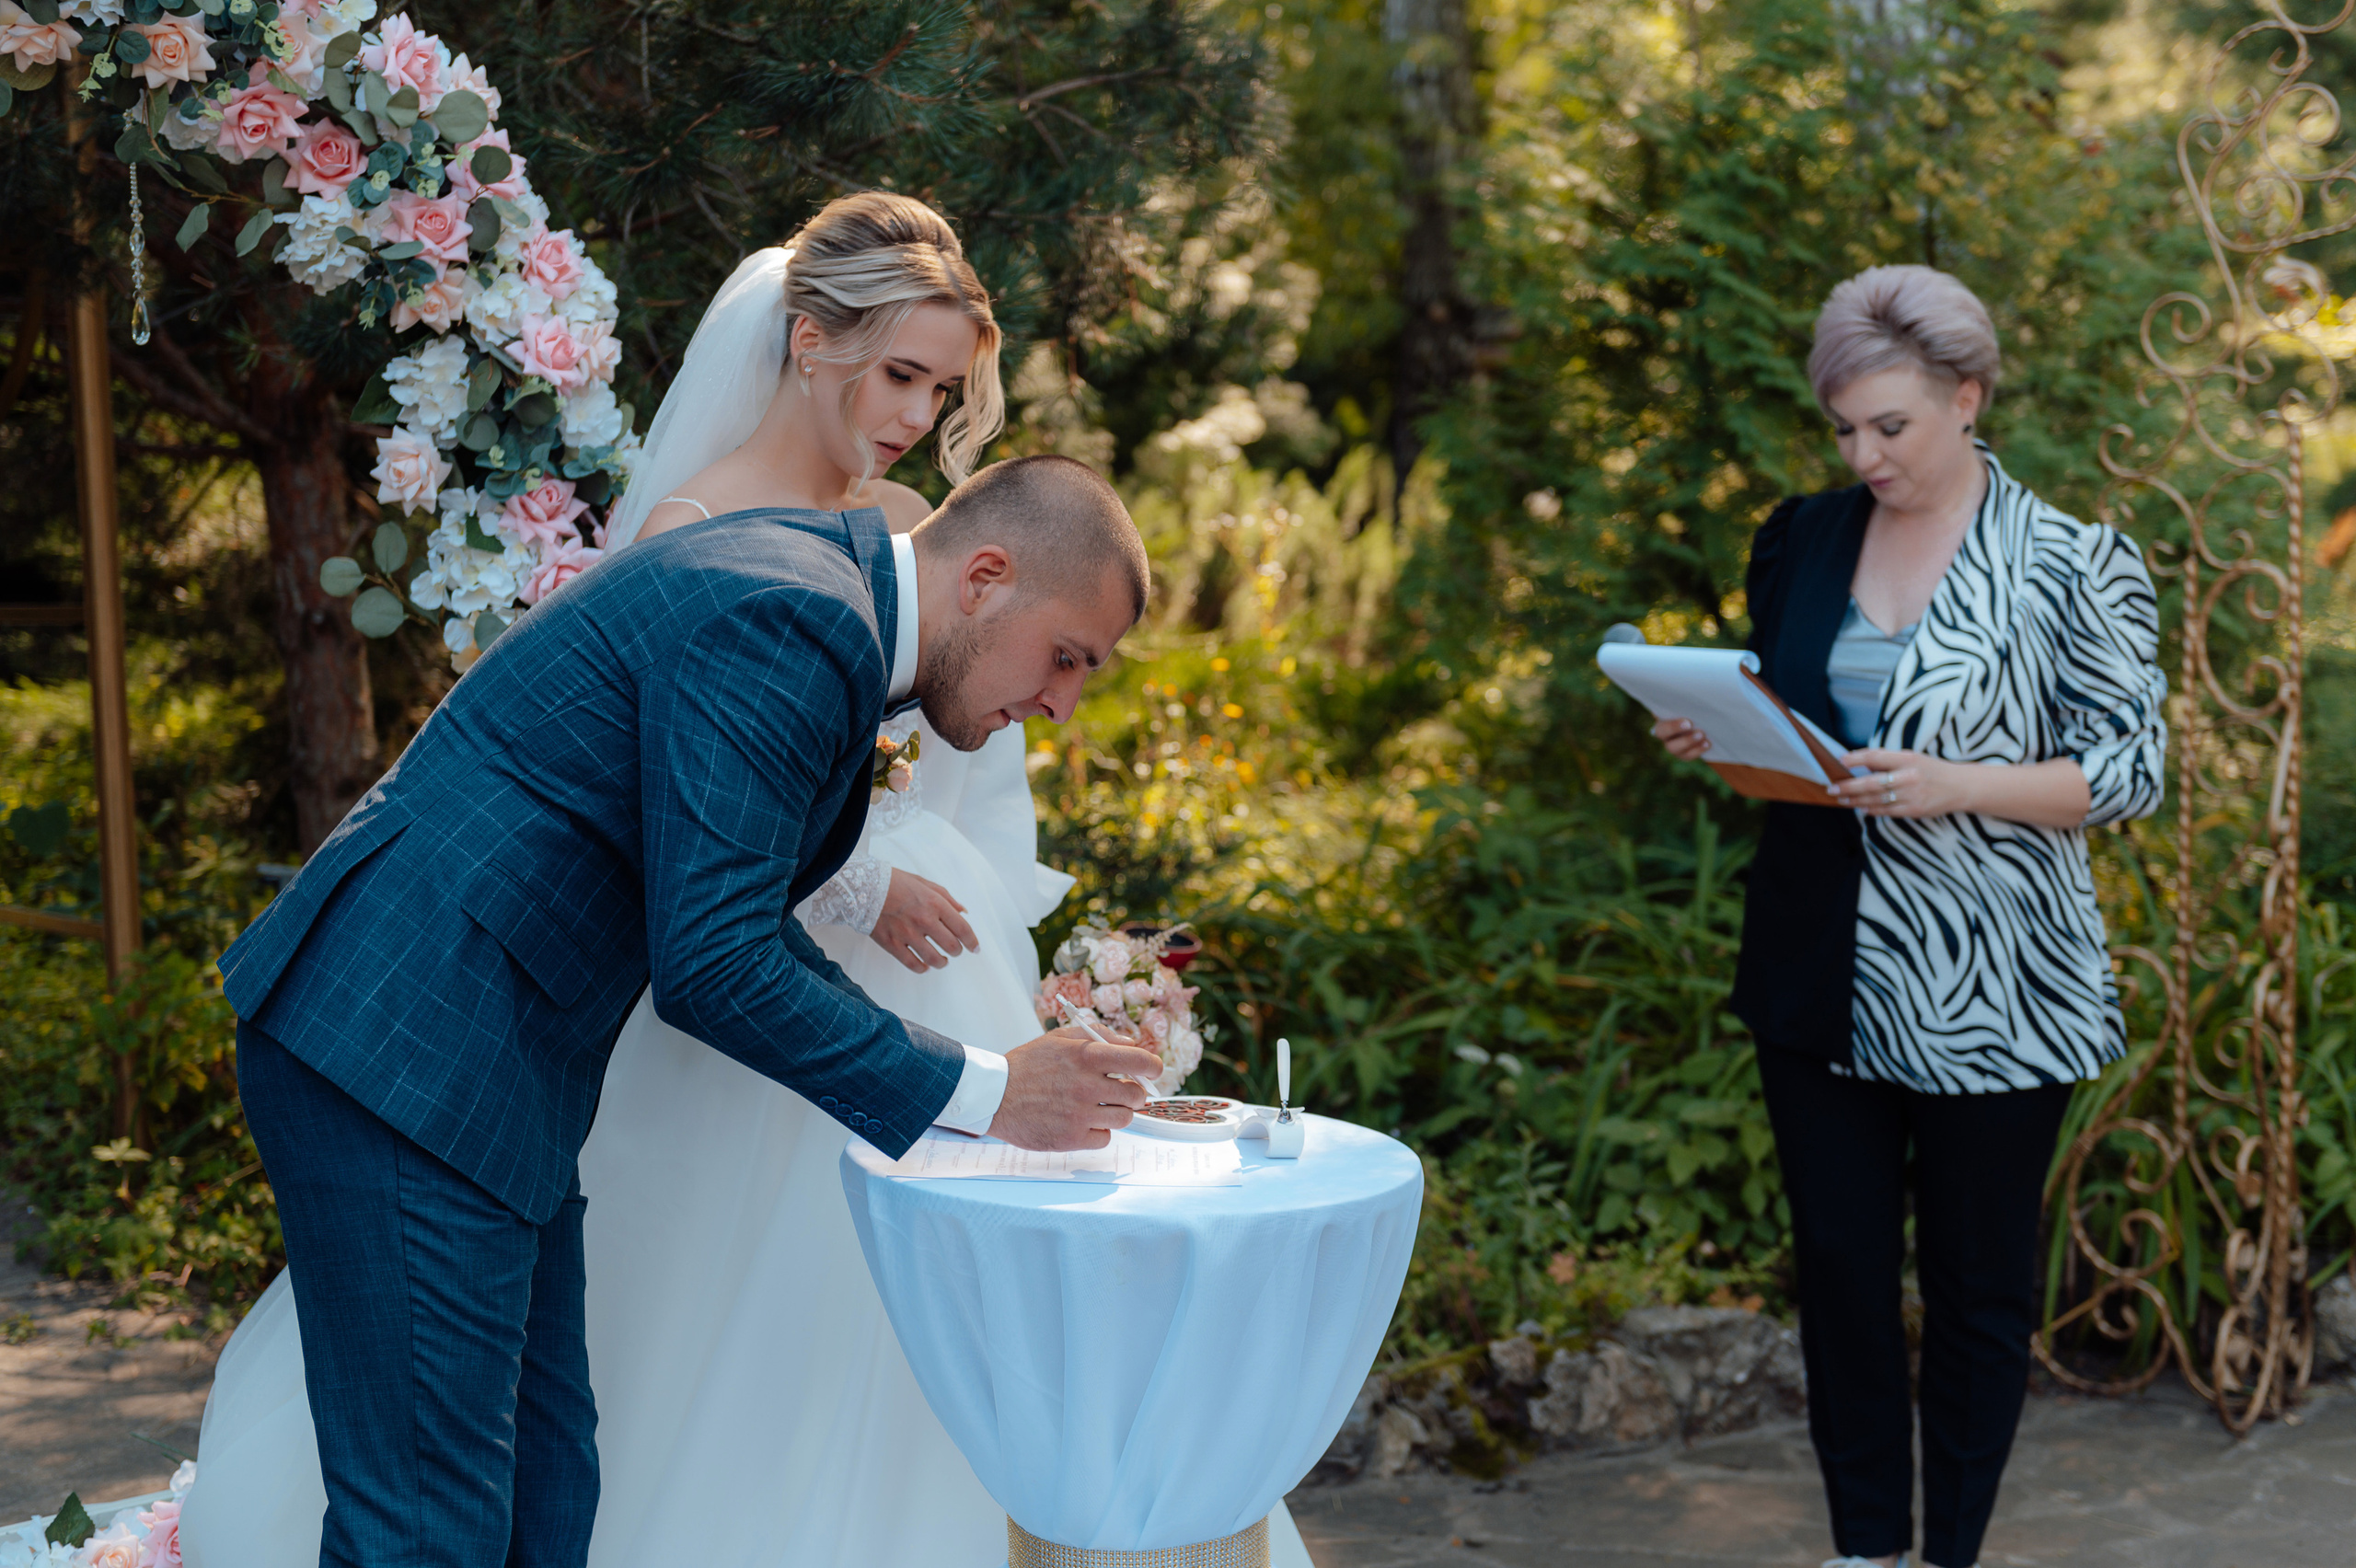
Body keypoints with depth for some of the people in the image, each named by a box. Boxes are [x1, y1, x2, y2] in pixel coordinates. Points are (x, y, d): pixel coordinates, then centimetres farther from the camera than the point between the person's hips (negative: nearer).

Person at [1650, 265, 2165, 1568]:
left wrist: (1955, 786, -21)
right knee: (1839, 1264, 9)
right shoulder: (1803, 542, 7)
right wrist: (1710, 739, -3)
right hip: (1822, 978, 4)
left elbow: (2128, 775, -8)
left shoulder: (2073, 568, -7)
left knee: (1977, 1282, 8)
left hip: (1988, 995, -4)